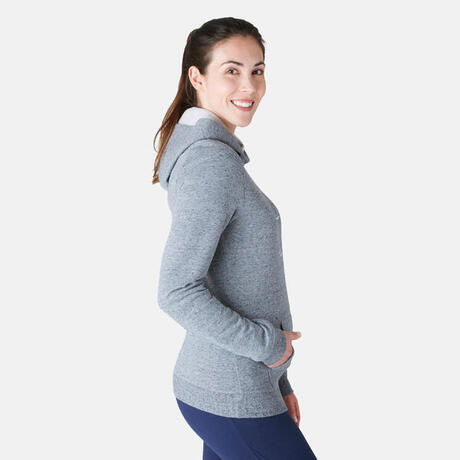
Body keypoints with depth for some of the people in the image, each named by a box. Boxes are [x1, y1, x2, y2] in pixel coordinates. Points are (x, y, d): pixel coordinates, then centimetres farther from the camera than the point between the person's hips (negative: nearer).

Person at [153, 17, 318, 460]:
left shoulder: (196, 151, 11)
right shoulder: (212, 160, -19)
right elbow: (177, 293, -25)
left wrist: (277, 381, 16)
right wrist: (268, 344, -14)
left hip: (214, 386, 9)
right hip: (233, 401, -9)